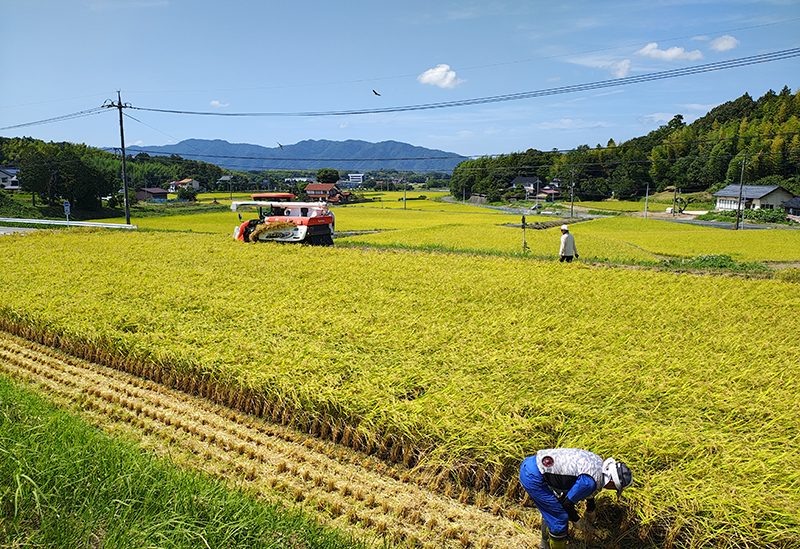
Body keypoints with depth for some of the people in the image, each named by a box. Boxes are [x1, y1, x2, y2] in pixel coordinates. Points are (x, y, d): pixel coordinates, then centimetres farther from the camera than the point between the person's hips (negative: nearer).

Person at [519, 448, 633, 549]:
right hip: (532, 478, -10)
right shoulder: (590, 481, -21)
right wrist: (576, 520, 9)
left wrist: (590, 510, 42)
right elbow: (567, 502, -10)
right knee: (560, 517, 0)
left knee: (550, 511, 27)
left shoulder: (598, 462, 7)